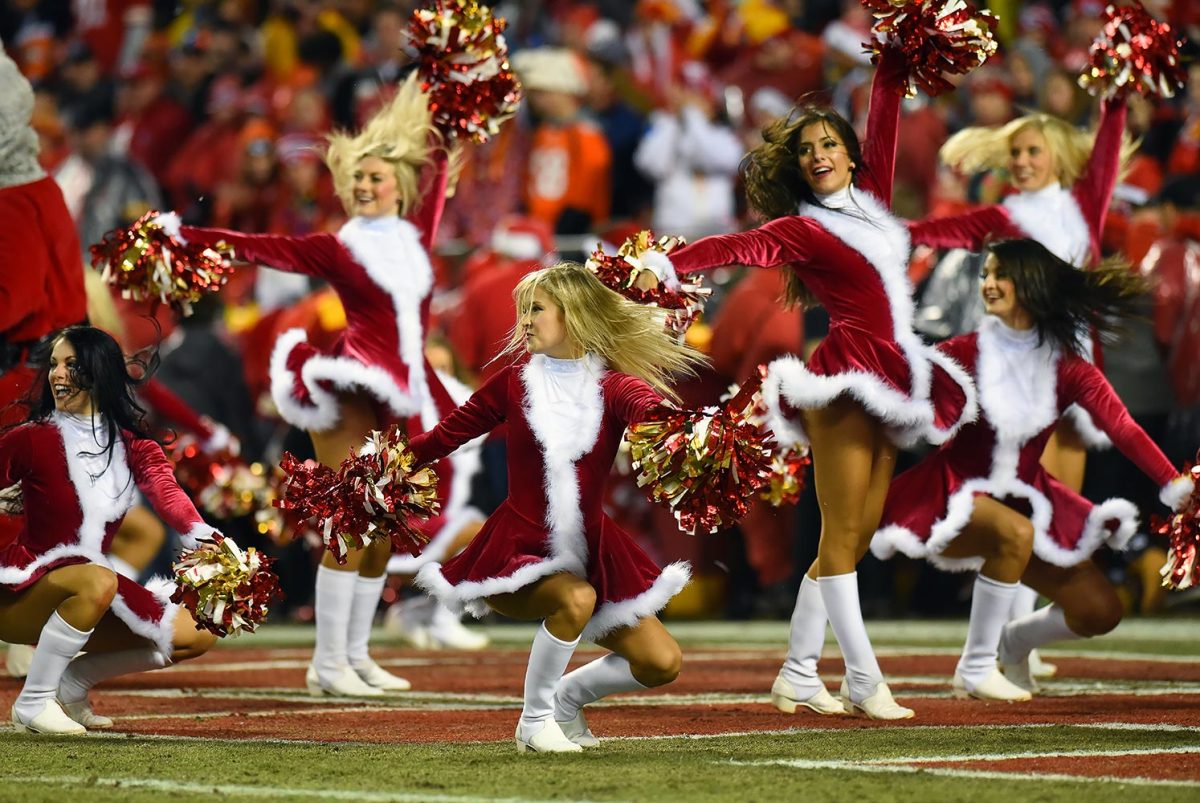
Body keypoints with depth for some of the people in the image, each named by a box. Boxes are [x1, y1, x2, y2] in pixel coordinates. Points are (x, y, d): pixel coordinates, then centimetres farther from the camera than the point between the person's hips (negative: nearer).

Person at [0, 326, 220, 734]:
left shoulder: (132, 444, 3)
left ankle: (73, 681, 8)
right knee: (96, 581, -38)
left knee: (197, 635, -6)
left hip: (91, 585, 5)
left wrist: (202, 536, -36)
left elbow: (166, 490, -17)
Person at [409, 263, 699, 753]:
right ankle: (534, 720, -13)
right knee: (575, 600, -35)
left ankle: (567, 696, 20)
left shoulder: (612, 386, -2)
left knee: (662, 664, -7)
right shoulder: (514, 383, 2)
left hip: (589, 552, 2)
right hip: (519, 550, -2)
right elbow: (449, 434, 6)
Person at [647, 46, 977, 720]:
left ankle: (798, 676, 9)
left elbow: (884, 125, 22)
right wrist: (665, 265, -28)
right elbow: (737, 246, -14)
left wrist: (894, 57, 23)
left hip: (891, 385, 7)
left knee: (857, 537, 5)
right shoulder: (800, 230, -1)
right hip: (846, 379, -7)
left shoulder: (871, 202, 17)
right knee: (842, 534, -8)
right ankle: (865, 681, -10)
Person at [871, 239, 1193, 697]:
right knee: (1016, 533, -38)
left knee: (1101, 612, -6)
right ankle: (974, 669, -22)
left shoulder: (1066, 367, -4)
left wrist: (1176, 484, -26)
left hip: (1025, 500, 4)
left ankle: (1017, 641, 26)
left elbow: (1122, 427, -14)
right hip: (958, 499, -4)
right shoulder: (965, 354, -10)